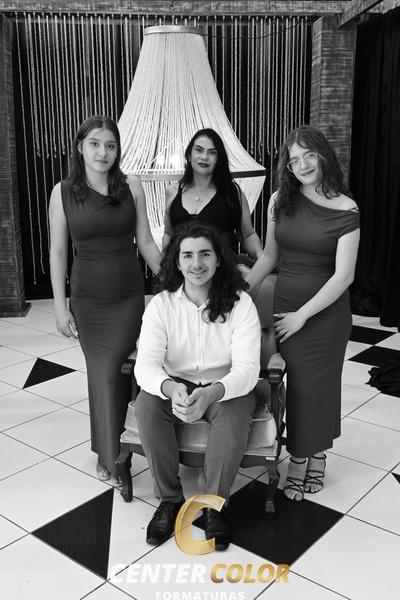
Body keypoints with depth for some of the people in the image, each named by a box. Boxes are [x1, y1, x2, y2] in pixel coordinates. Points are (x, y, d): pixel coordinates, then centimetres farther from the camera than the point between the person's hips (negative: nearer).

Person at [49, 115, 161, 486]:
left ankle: (109, 455, 24)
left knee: (111, 373, 3)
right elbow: (57, 252, -2)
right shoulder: (63, 193, -4)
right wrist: (60, 306, -4)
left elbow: (145, 242, 2)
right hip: (87, 299, 0)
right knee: (101, 374, 8)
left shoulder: (131, 187, -3)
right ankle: (109, 456, 25)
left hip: (129, 296, 0)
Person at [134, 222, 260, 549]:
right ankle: (171, 498, -8)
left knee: (235, 416, -34)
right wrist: (171, 388, -44)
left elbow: (247, 368, -22)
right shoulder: (161, 304, -10)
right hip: (175, 386, 2)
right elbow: (145, 364, -19)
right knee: (146, 404, -29)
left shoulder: (240, 303, -14)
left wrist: (211, 394, -43)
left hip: (226, 388, -1)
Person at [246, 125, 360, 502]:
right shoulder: (280, 201, 0)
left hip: (325, 310, -3)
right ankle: (308, 454, 26)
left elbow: (343, 275, -14)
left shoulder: (345, 210, -12)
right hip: (285, 303, 3)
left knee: (319, 382, 8)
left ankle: (305, 456, 28)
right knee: (300, 382, 9)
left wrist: (303, 315, -15)